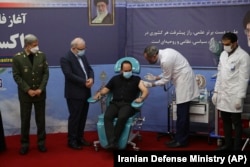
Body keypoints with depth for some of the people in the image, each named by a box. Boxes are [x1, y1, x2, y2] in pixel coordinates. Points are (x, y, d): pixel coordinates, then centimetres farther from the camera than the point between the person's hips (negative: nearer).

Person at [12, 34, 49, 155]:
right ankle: (25, 144, 18)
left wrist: (40, 89, -12)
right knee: (25, 120, 6)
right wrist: (28, 90, -15)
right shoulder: (17, 58, -9)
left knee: (40, 119, 9)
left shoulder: (42, 55, -2)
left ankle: (41, 142, 22)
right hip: (25, 94, -2)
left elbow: (46, 73, -1)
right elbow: (16, 76, -8)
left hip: (40, 93, 2)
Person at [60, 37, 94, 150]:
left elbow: (89, 69, 12)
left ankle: (80, 138, 25)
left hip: (85, 92, 8)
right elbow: (69, 75, -22)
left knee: (83, 117, 13)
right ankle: (72, 141, 10)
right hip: (74, 94, -8)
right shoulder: (65, 59, -13)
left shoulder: (83, 57, 13)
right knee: (74, 117, 0)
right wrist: (84, 82, -19)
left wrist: (91, 79, -10)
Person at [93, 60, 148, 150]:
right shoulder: (115, 79, 24)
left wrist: (141, 98, -20)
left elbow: (145, 91, 2)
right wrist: (99, 93, -1)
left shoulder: (136, 79, 14)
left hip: (128, 105, -2)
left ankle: (113, 141, -29)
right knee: (107, 116, -31)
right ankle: (112, 142, -38)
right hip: (115, 103, 3)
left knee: (122, 117, -36)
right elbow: (105, 89, 23)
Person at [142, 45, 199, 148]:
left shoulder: (165, 60, -24)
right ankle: (181, 138, 19)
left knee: (182, 114, -4)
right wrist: (155, 78, 12)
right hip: (182, 79, 10)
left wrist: (151, 84, -4)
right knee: (182, 113, 12)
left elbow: (166, 79, -14)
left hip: (184, 81, -10)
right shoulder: (165, 53, 5)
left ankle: (181, 140, 4)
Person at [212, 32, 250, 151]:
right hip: (222, 94, 6)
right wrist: (216, 92, 12)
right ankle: (228, 144, 25)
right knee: (225, 121, 13)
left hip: (234, 96, -6)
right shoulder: (223, 54, 11)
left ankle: (237, 147, 13)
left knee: (236, 123, 3)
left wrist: (240, 97, -15)